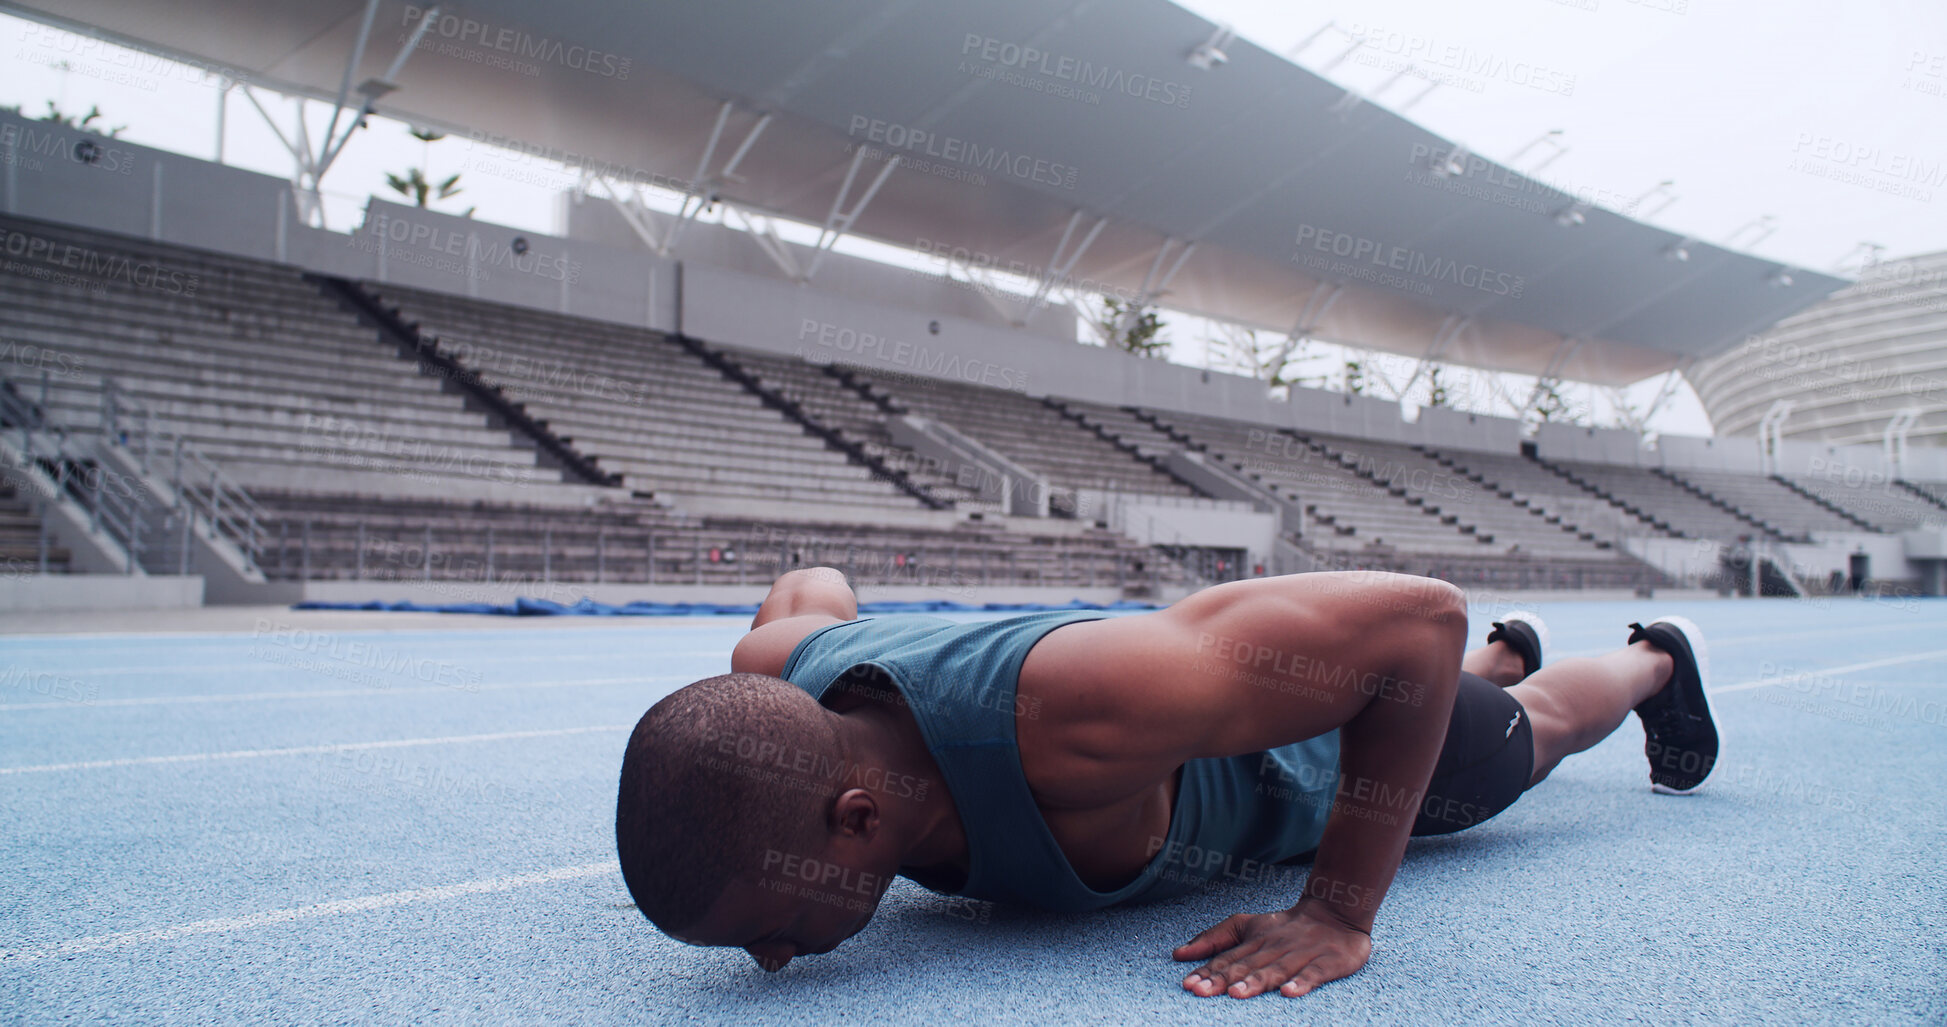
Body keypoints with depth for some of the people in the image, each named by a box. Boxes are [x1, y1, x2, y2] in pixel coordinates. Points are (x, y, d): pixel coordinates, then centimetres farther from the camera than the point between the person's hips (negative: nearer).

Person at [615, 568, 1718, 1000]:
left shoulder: (1071, 719, -54)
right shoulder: (781, 670, -33)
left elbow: (1422, 613, -46)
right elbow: (812, 583, -5)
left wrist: (1339, 913, -41)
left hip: (1332, 738, -5)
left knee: (1530, 732, 31)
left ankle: (1659, 660, 64)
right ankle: (1508, 652, 73)